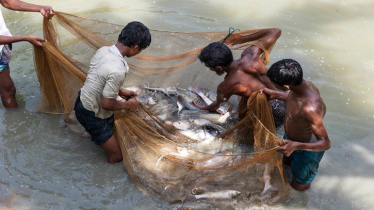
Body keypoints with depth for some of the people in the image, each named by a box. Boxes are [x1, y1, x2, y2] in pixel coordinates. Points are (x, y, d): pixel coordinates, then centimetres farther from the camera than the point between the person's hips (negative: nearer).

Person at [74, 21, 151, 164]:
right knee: (116, 156, 6)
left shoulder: (103, 50, -9)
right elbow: (106, 104, -27)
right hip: (91, 116, -8)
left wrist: (120, 91, 8)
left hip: (82, 100, 8)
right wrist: (128, 105, -10)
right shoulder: (118, 71, -35)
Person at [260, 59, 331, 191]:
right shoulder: (304, 85, -20)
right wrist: (275, 95, 4)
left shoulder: (311, 108, -47)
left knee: (299, 186, 21)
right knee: (287, 162, 38)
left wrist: (296, 145, -55)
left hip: (307, 148, -7)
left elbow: (326, 143, -41)